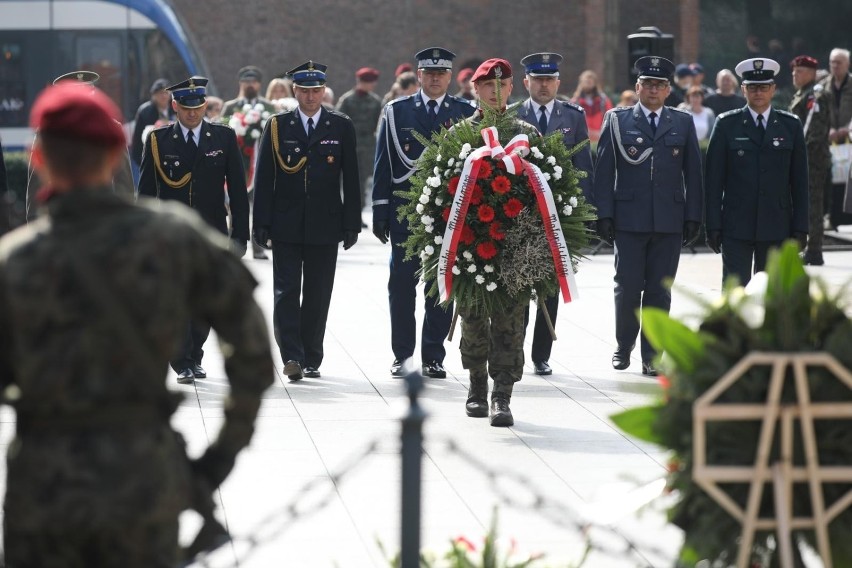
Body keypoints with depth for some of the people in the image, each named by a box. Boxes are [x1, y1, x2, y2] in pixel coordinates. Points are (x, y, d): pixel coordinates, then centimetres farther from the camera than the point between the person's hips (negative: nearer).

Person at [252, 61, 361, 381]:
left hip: (325, 226, 1)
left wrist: (351, 225, 1)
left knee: (317, 295, 5)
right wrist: (262, 224, -3)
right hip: (286, 226, 0)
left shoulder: (341, 127, 5)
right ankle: (291, 357, -10)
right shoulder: (278, 127, 4)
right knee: (286, 292, -7)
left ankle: (311, 360, 13)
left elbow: (351, 179, 5)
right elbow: (264, 179, 3)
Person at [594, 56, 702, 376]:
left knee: (659, 290, 3)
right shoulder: (617, 121, 5)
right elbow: (604, 171, 2)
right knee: (627, 287, 1)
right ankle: (624, 345, 21)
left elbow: (692, 173, 9)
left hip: (669, 221, 1)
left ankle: (651, 356, 9)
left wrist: (693, 217, 3)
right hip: (629, 219, -1)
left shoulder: (683, 124, 10)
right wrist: (605, 215, -5)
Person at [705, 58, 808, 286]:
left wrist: (800, 227, 2)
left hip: (777, 227, 2)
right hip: (736, 228, -2)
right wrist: (713, 225, -4)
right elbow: (713, 179, 2)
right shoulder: (727, 124, 3)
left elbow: (800, 181, 7)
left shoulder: (790, 125, 7)